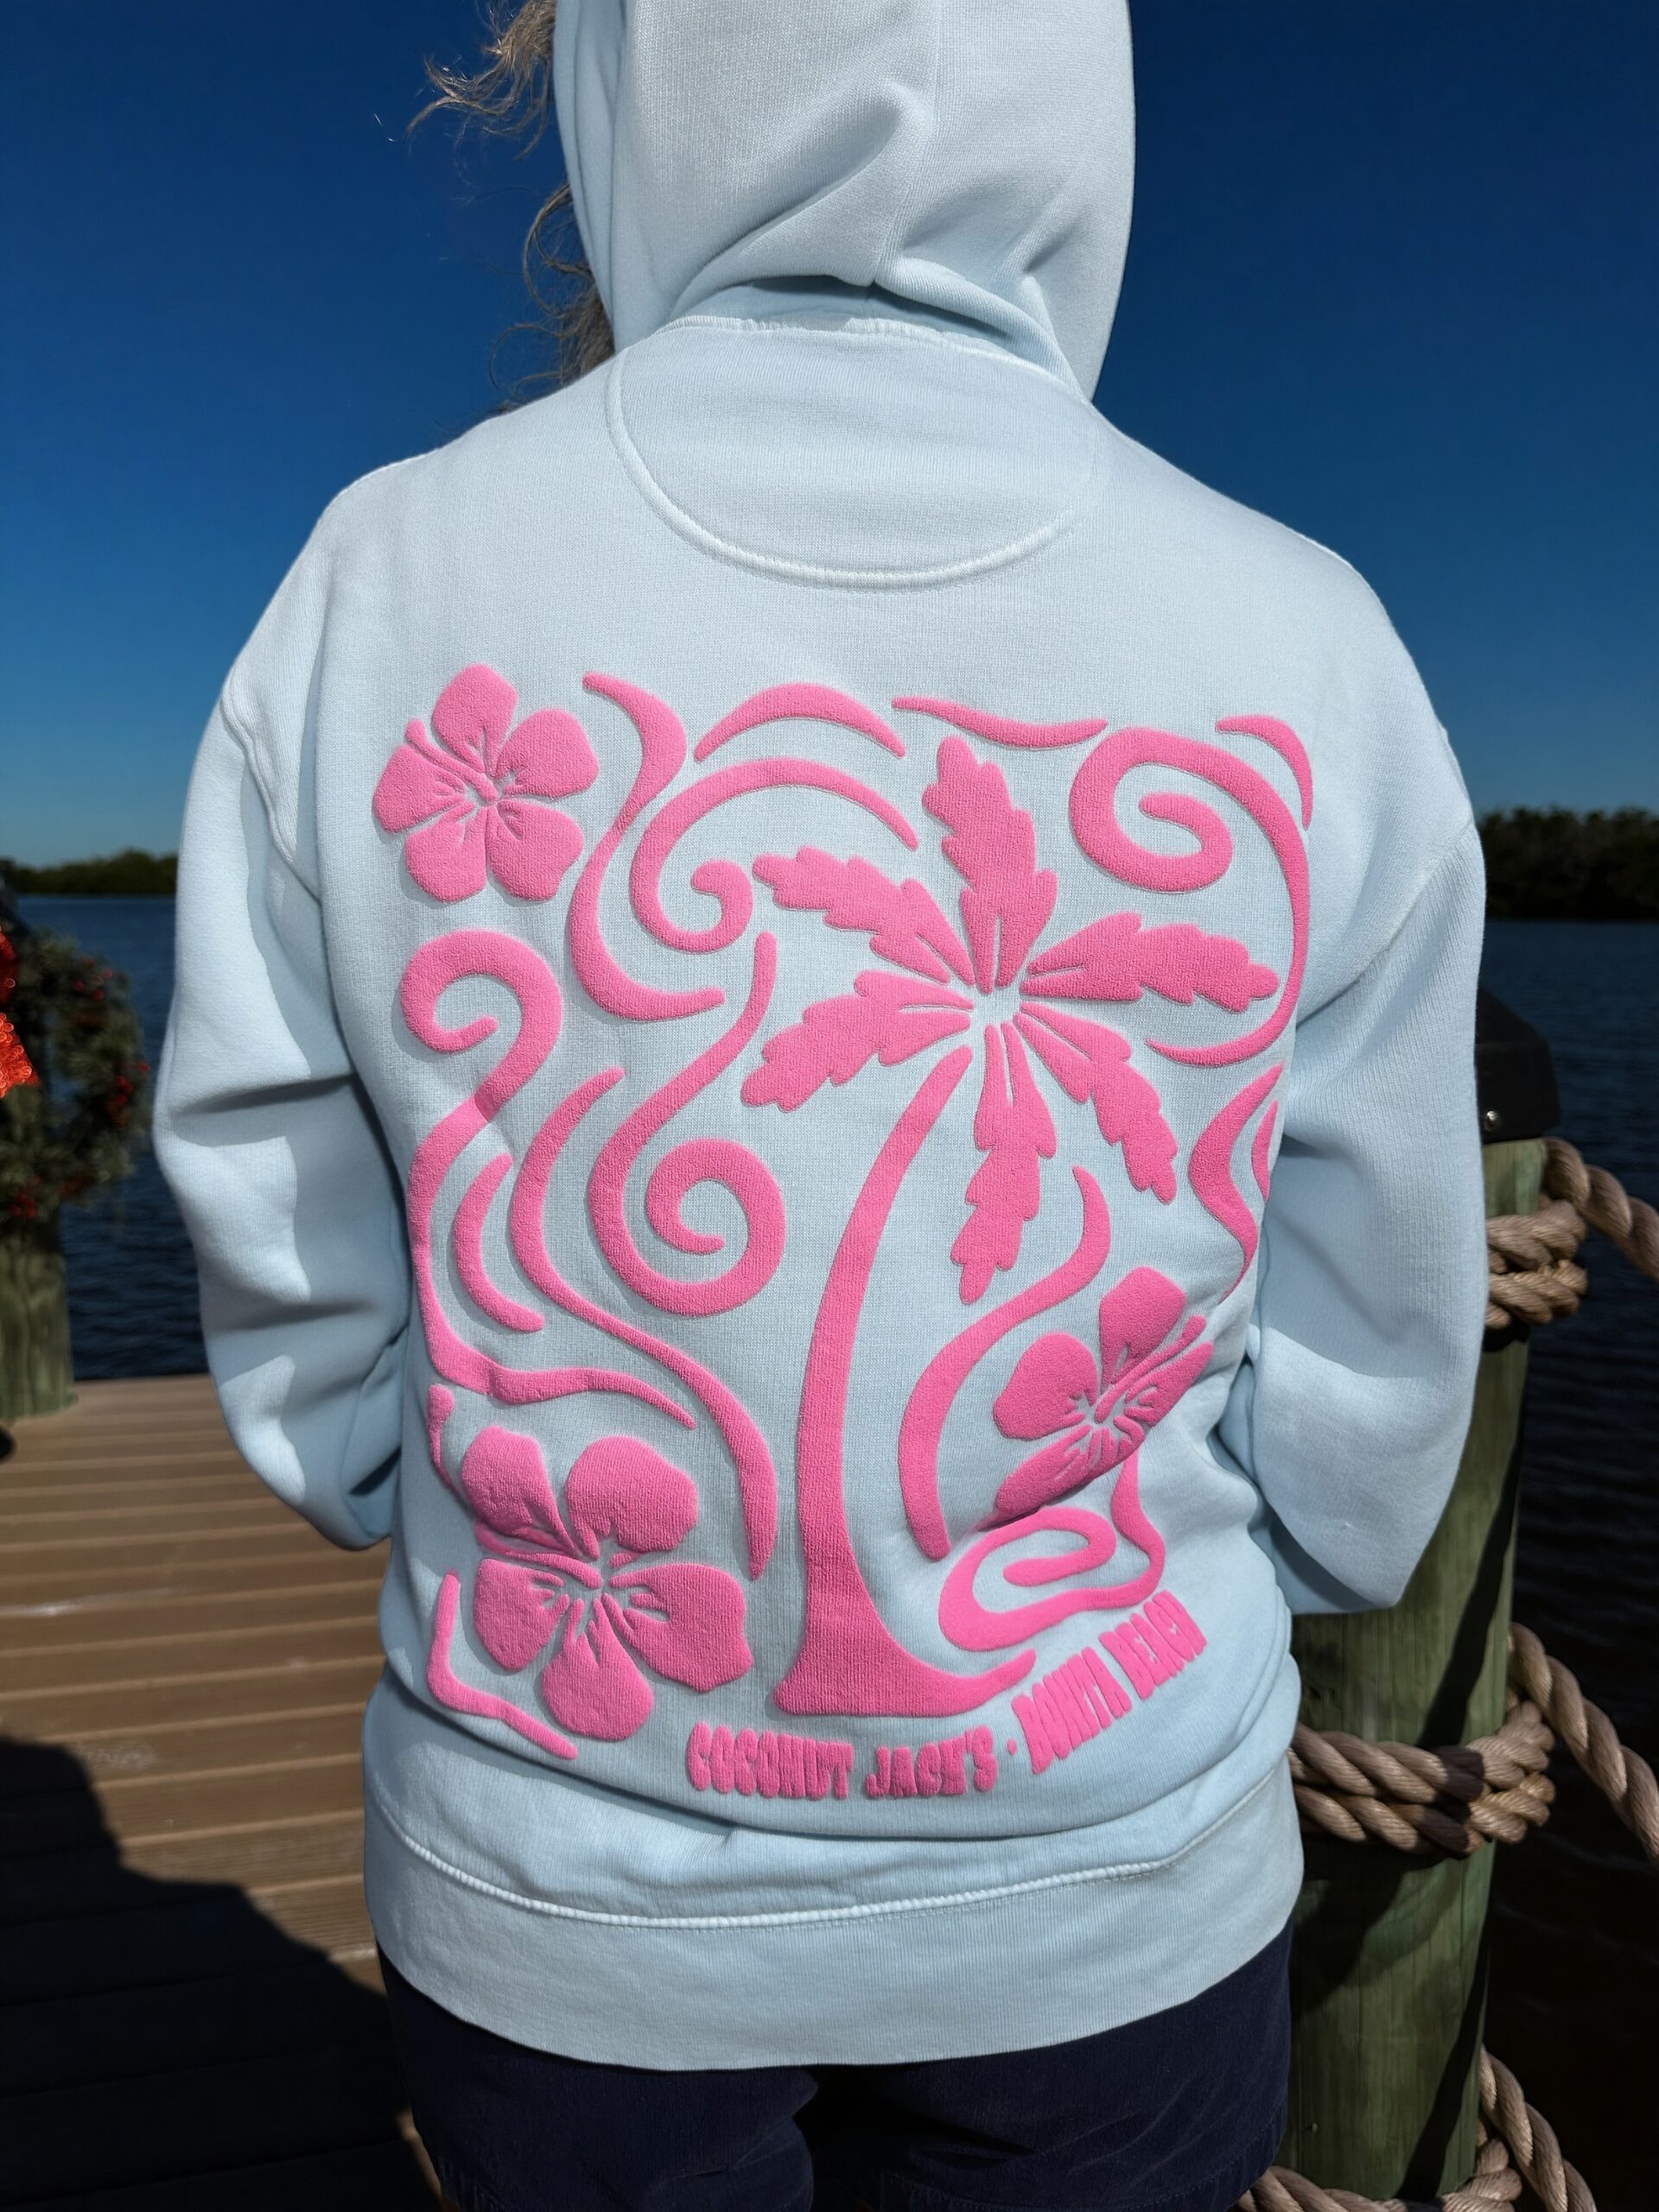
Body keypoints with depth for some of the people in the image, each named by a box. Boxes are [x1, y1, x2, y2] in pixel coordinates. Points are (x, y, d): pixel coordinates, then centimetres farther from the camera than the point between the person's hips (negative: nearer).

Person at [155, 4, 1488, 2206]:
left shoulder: (384, 592, -13)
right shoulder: (1305, 651, -13)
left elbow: (295, 1307, -6)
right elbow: (1372, 1350, -5)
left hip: (555, 1894, 1)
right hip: (1113, 1898, 1)